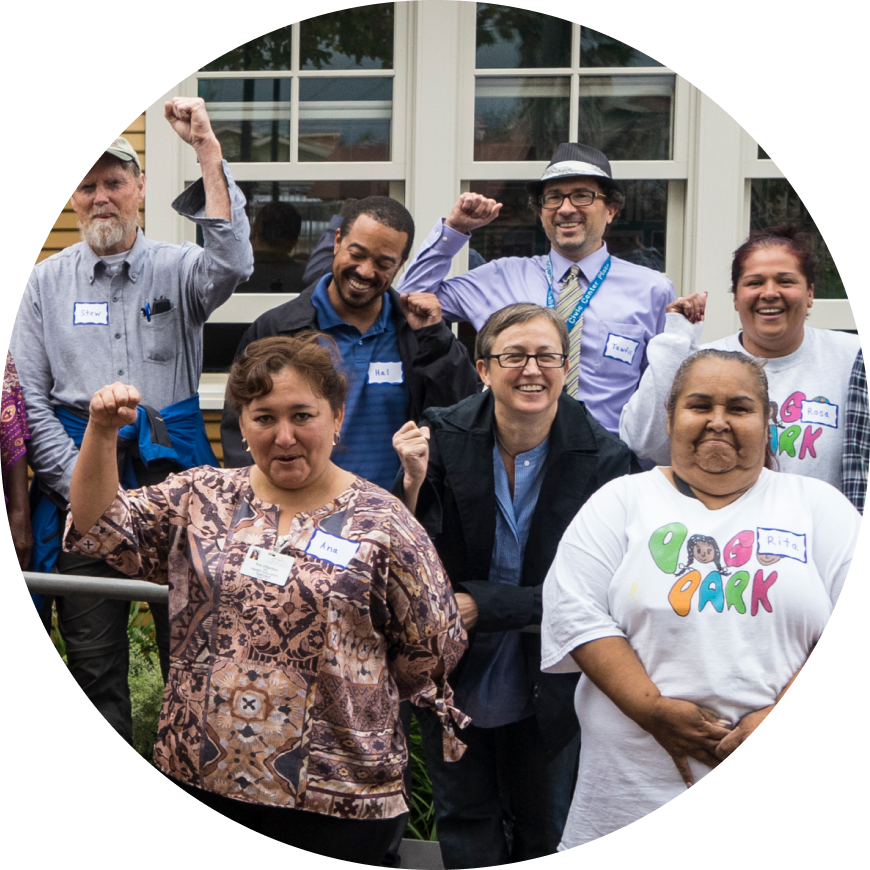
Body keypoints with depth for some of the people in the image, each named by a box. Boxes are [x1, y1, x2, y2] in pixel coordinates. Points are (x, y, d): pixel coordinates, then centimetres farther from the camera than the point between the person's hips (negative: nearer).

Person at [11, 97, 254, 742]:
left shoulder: (176, 270, 4)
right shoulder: (49, 280, 9)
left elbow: (232, 264, -21)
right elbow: (28, 395, 6)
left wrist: (208, 150, -25)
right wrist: (76, 483, -5)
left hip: (172, 471, -1)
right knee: (93, 656, 5)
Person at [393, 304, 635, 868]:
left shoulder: (601, 457, -16)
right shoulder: (444, 435, -13)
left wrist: (485, 606, -26)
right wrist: (414, 484, -30)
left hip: (547, 681, 0)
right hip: (453, 673, 1)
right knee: (465, 819, 19)